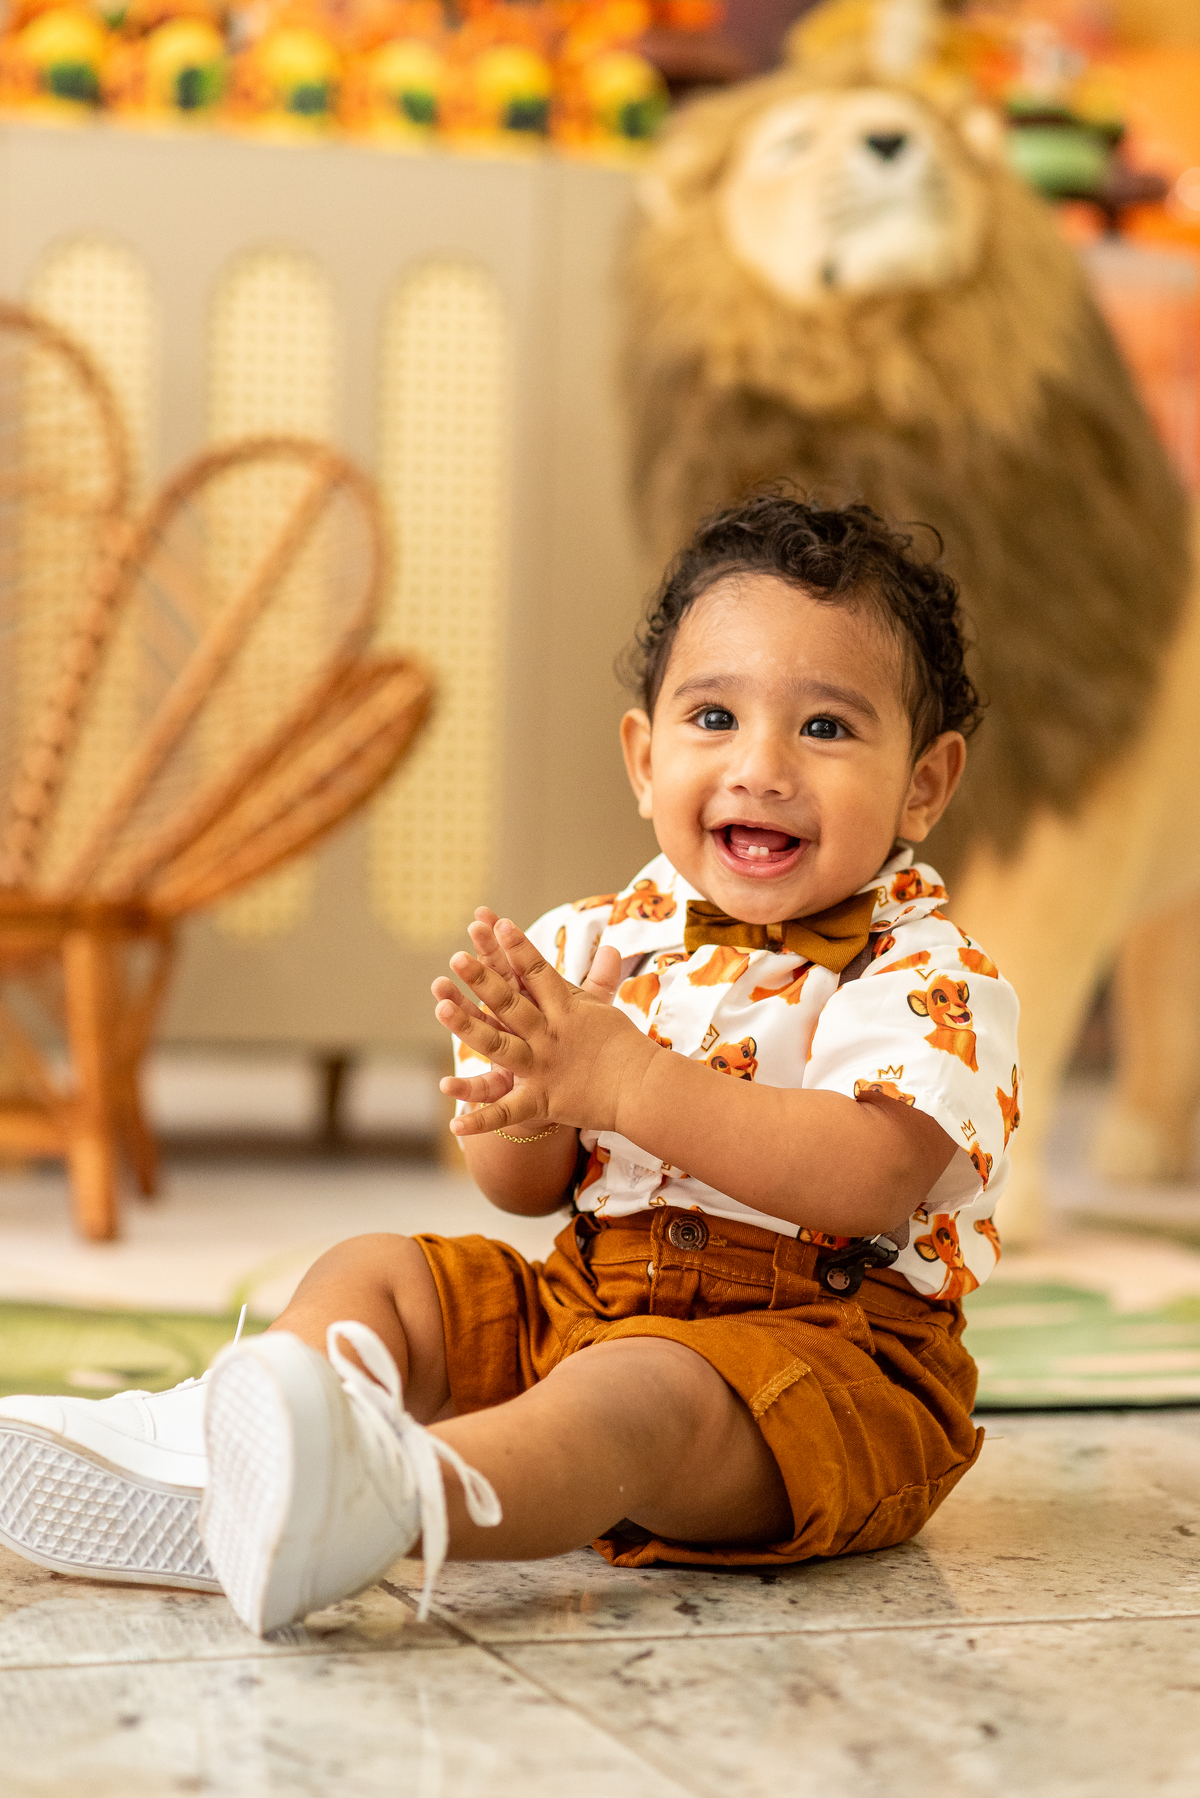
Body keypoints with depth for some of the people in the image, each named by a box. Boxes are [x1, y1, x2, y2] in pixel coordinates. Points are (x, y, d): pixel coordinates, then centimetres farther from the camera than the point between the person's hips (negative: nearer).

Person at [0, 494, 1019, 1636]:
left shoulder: (928, 978, -10)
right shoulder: (598, 942, 8)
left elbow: (873, 1180, -27)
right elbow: (522, 1187, 6)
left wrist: (621, 1081, -29)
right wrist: (523, 1093, -20)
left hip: (828, 1350, -7)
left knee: (643, 1389, -37)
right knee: (372, 1272, 0)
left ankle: (389, 1498, -65)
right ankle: (207, 1466, -27)